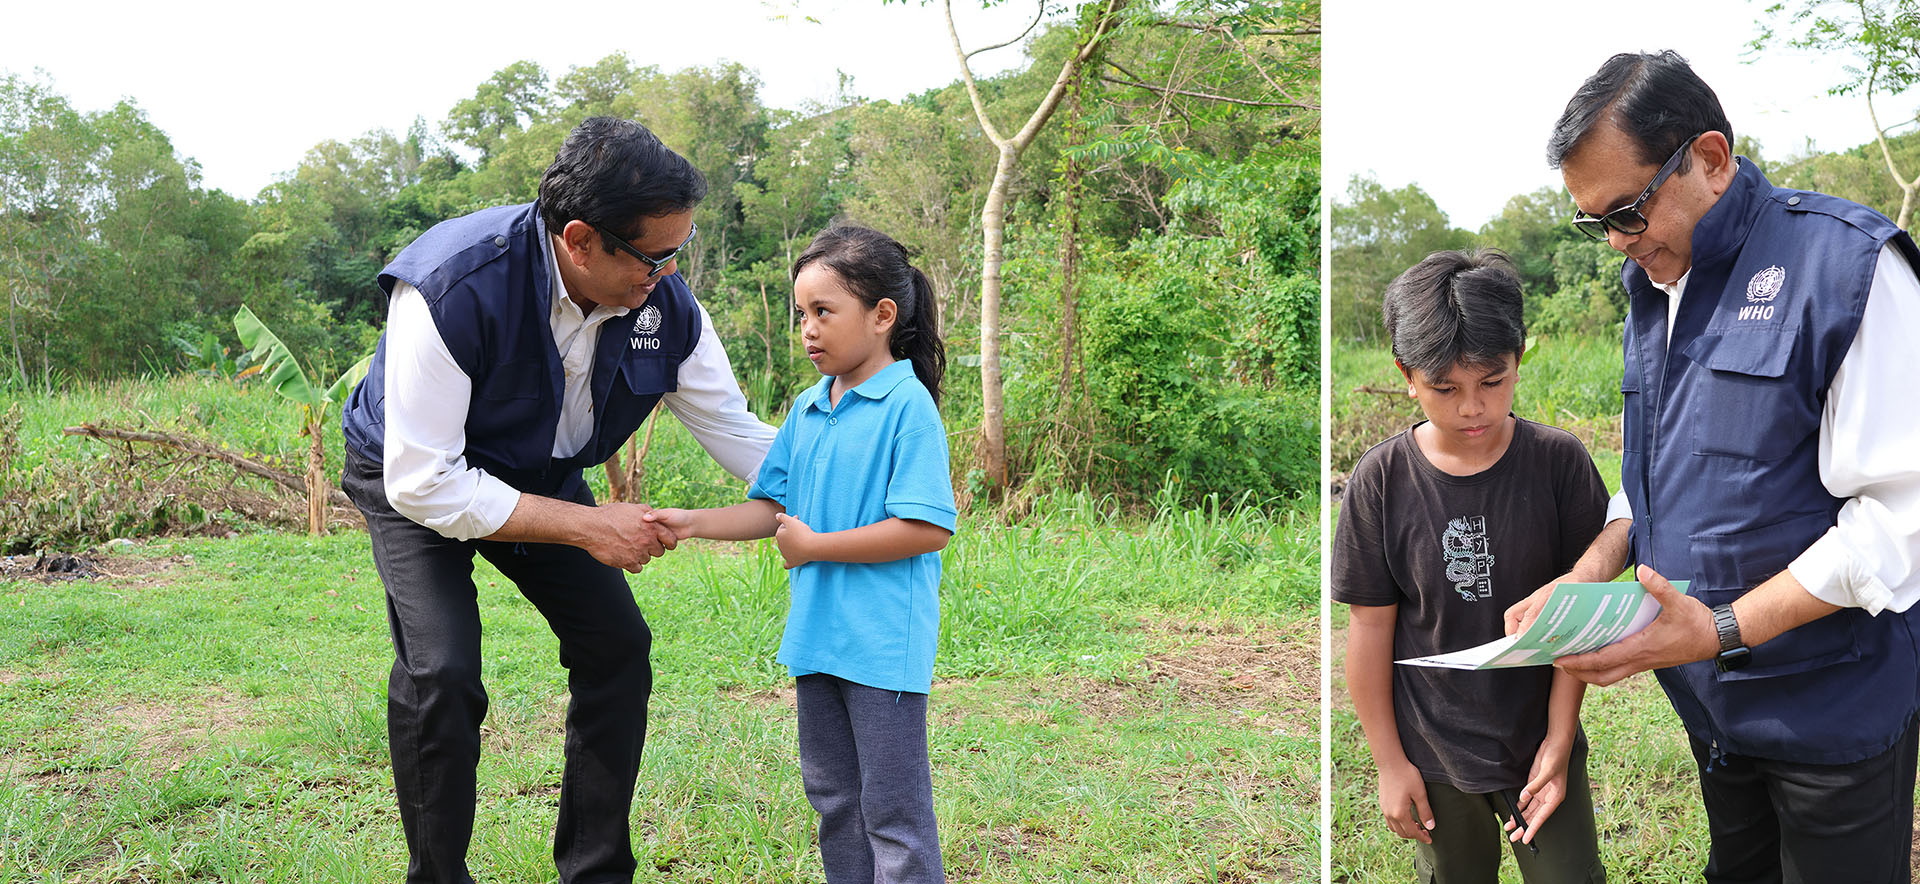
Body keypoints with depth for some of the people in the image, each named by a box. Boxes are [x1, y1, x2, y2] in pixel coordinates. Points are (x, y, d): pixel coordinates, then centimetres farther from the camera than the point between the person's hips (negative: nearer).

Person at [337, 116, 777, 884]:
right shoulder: (452, 288, -39)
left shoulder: (664, 304, -23)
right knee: (441, 673, -23)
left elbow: (734, 431, -10)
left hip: (543, 476, 5)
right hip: (417, 477, -5)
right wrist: (586, 526, -35)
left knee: (617, 645, 0)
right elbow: (424, 484, -35)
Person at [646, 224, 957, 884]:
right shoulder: (806, 408, 9)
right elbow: (772, 508, 13)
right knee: (831, 797, 19)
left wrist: (813, 545, -15)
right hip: (816, 633, 8)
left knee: (893, 812, 0)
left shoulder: (908, 406, -14)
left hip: (884, 643, -8)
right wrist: (693, 523, -2)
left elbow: (928, 529, -21)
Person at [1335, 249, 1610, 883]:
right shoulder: (1381, 481, -12)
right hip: (1433, 755, 0)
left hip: (1540, 740, 0)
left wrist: (1560, 740, -7)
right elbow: (1371, 625, -5)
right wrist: (1388, 761, -2)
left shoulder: (1558, 462, -11)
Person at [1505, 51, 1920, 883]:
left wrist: (1724, 628, -26)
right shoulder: (1652, 283, 7)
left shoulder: (1846, 264, -18)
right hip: (1710, 700, 7)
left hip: (1832, 710, -7)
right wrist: (1590, 574, -4)